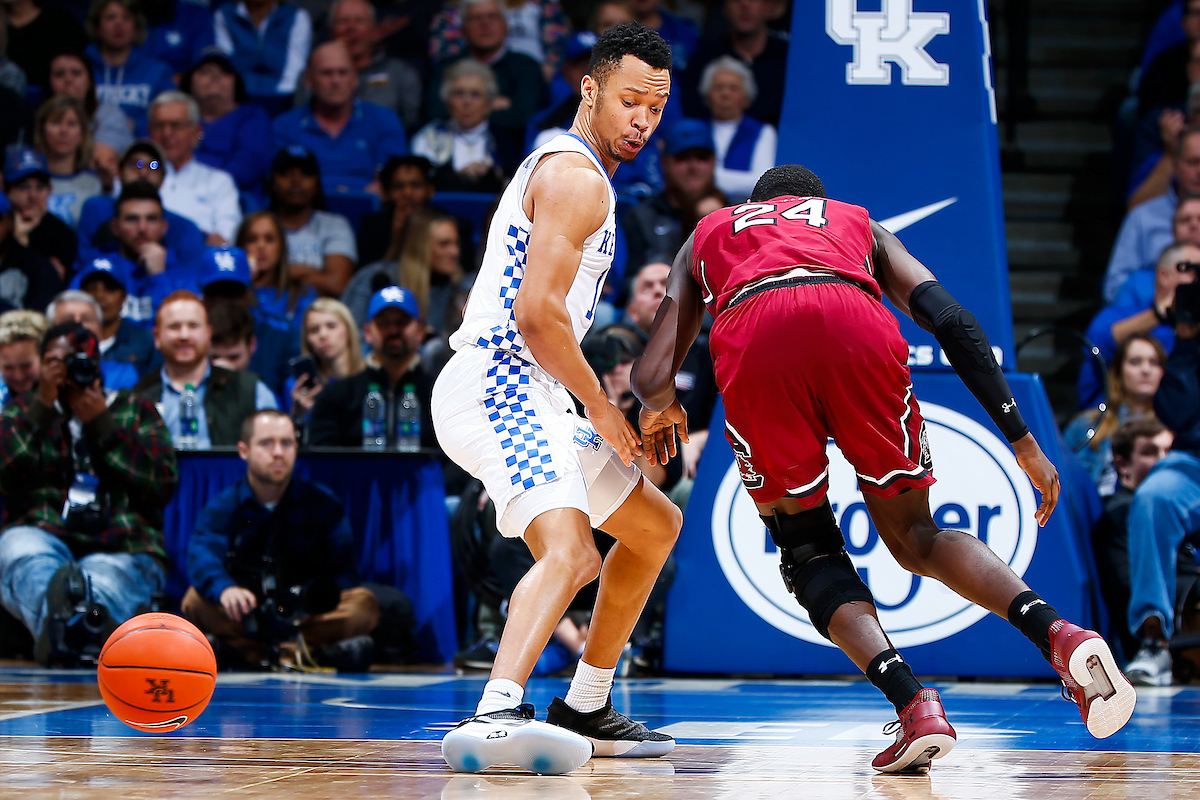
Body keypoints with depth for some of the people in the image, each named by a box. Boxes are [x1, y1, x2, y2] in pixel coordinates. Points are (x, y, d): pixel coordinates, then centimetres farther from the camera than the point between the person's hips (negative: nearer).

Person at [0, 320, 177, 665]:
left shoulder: (135, 412, 21)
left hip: (122, 549, 0)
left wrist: (101, 423, 1)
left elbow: (162, 486, 3)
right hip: (40, 536, 0)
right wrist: (43, 405, -1)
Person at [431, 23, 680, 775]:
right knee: (568, 549, -32)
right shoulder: (578, 177, -10)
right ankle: (495, 715, -52)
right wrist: (599, 407, -10)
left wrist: (596, 405, 23)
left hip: (521, 395, 11)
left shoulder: (559, 168, 24)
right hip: (496, 384, -11)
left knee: (656, 524, 22)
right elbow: (537, 312, -20)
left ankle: (584, 710, 24)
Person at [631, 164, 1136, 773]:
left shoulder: (707, 234, 41)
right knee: (913, 535, 17)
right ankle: (1057, 635, -8)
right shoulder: (860, 223, 41)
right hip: (855, 321, 1)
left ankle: (913, 702, -8)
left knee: (806, 545, 15)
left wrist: (659, 407, 51)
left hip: (751, 332, -1)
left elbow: (650, 379, 27)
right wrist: (1022, 441, 23)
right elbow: (953, 322, 23)